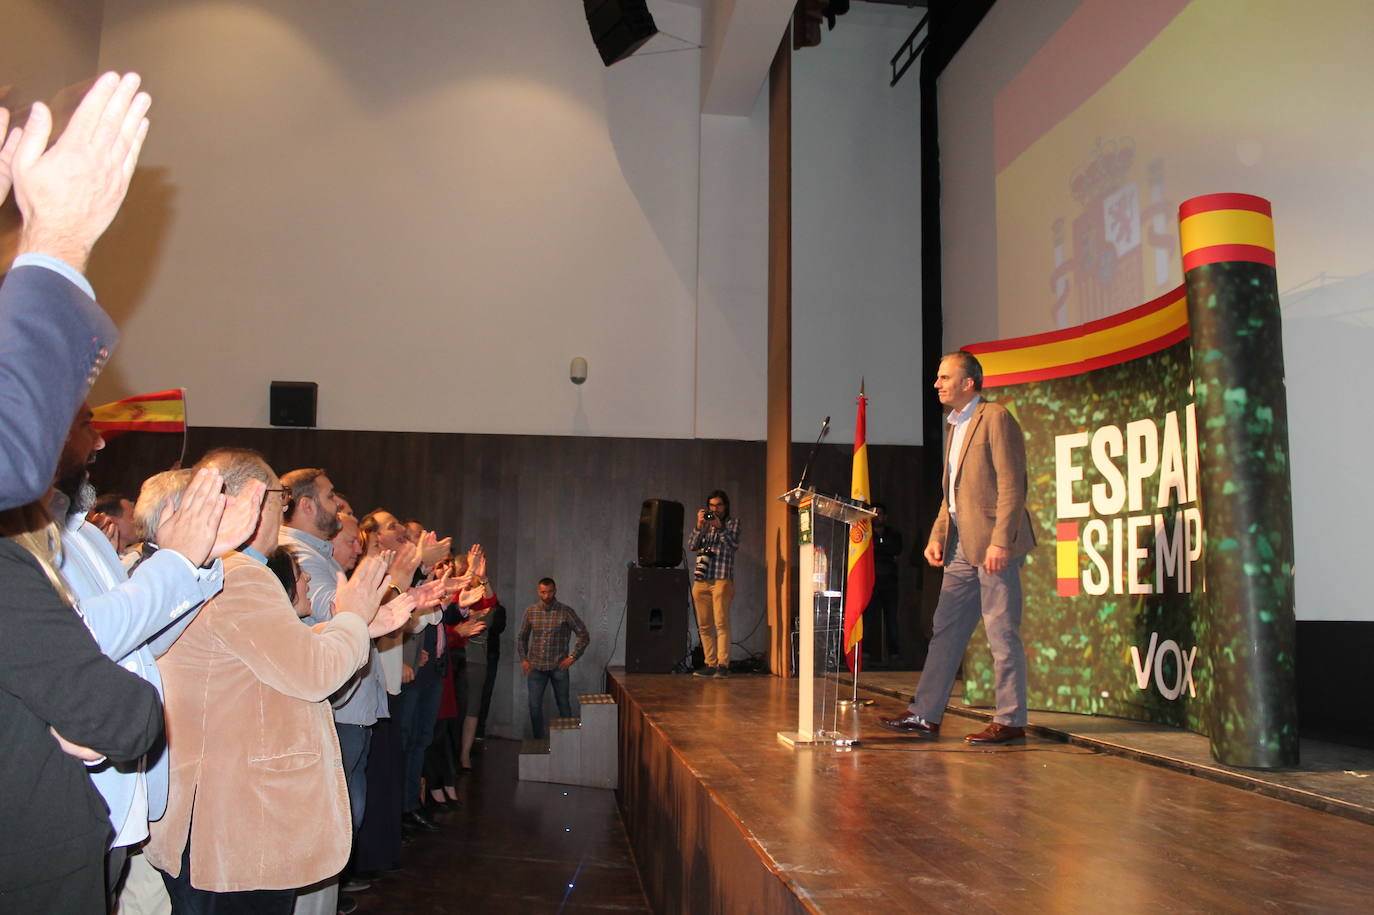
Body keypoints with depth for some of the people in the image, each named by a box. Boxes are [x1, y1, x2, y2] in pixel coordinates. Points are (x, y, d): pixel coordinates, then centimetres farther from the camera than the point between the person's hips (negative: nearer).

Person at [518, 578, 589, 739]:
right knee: (534, 705, 2)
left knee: (563, 704, 6)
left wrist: (573, 657, -7)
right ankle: (539, 741, 15)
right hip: (536, 667, 2)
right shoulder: (530, 611, 3)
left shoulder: (565, 611, -5)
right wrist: (523, 659, 5)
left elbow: (583, 635, -2)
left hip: (558, 666, -2)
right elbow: (521, 637, 14)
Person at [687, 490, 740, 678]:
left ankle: (723, 665, -13)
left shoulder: (733, 523, 11)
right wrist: (699, 525, -5)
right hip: (701, 580, 5)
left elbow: (734, 544, -4)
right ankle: (710, 664, 8)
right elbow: (692, 546, 8)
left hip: (722, 579, -4)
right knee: (704, 626, 3)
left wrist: (720, 527, -14)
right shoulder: (704, 525, 21)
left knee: (721, 623, -12)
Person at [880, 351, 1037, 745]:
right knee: (946, 631, 9)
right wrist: (937, 535, 11)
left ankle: (1010, 721, 7)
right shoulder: (955, 427, 19)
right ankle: (925, 715, 15)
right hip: (961, 547, 9)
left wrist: (1000, 541, -21)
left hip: (993, 545, -9)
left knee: (1002, 634, -2)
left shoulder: (995, 418, -8)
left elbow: (1011, 485, -15)